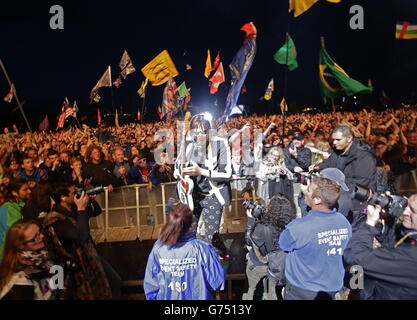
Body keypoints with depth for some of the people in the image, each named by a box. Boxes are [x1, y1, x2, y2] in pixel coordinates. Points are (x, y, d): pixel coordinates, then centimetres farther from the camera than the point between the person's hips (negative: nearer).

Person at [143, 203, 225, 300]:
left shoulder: (158, 249, -18)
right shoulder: (202, 249, -25)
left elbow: (150, 284, -6)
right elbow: (218, 281, -16)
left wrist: (154, 298, 11)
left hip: (166, 297, 2)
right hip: (197, 297, -2)